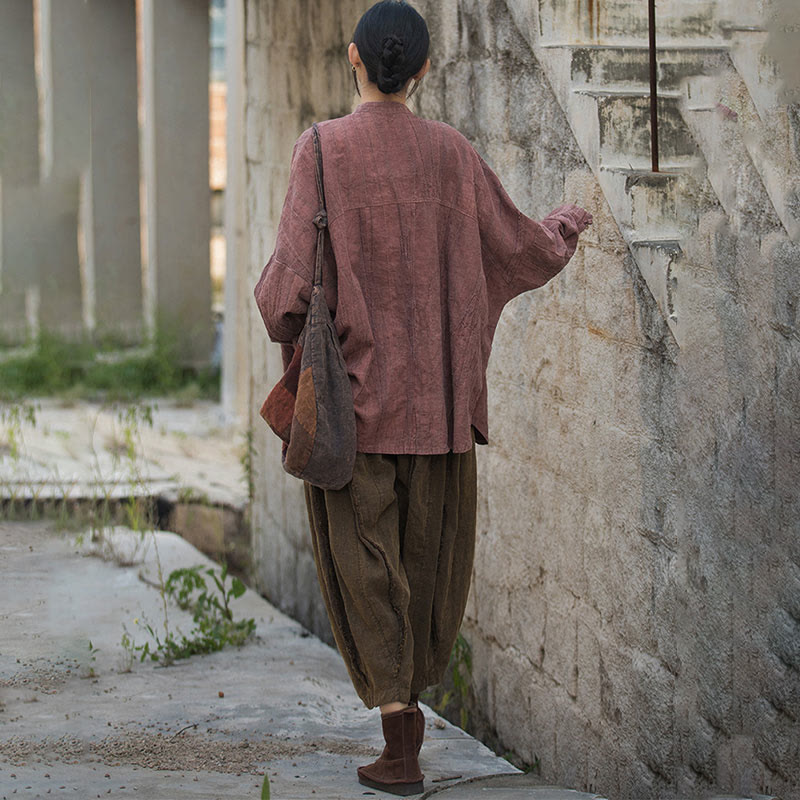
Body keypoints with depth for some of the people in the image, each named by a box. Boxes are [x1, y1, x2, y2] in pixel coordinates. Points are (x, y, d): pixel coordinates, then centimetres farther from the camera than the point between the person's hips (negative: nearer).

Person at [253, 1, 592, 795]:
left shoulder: (323, 148, -10)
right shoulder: (450, 151, 0)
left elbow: (294, 275, -16)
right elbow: (523, 249, 8)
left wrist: (283, 322, 6)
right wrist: (567, 223, 30)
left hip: (351, 387, -3)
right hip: (436, 390, 3)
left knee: (364, 558, 2)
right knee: (430, 547, 18)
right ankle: (410, 696, 32)